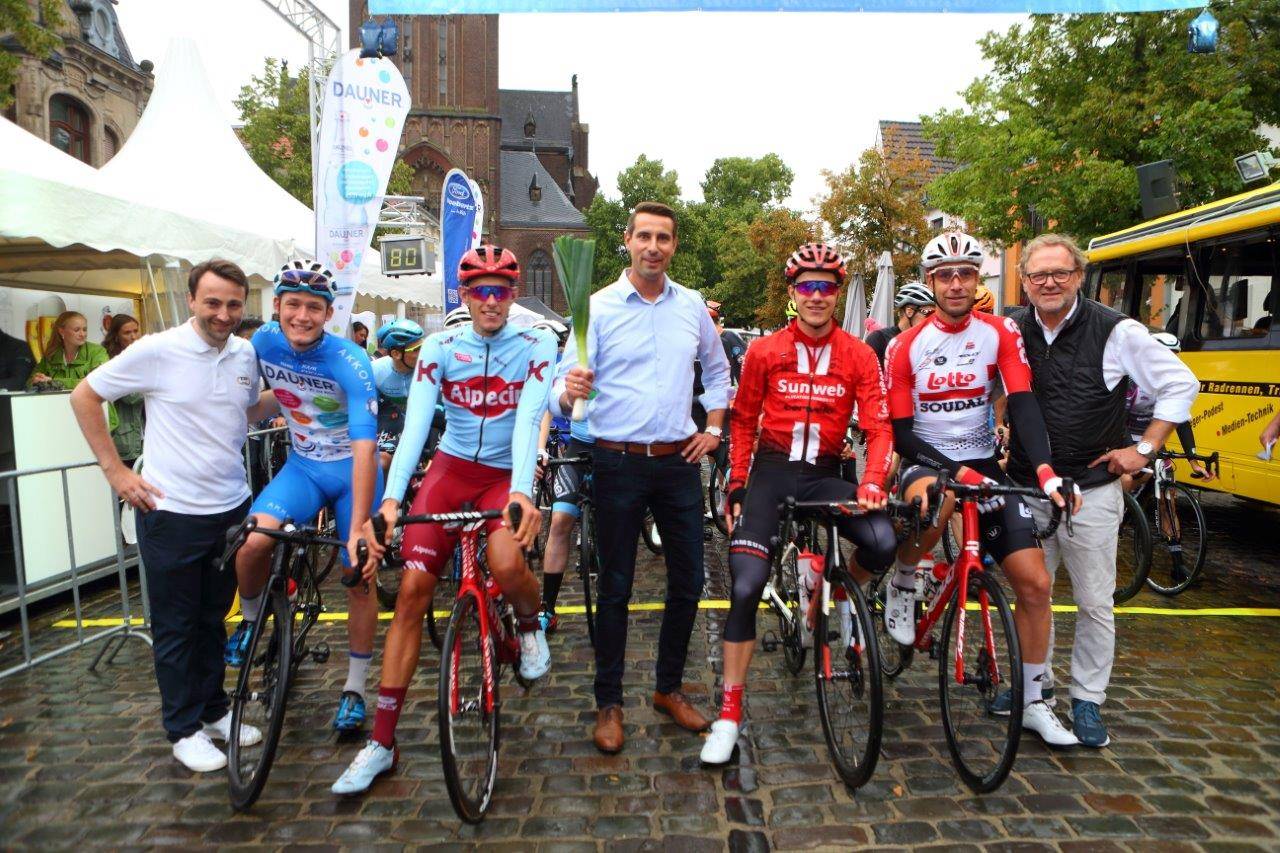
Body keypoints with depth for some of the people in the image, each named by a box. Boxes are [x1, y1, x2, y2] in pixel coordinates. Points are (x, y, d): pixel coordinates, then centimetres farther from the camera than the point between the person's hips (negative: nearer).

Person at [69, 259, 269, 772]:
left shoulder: (246, 355, 2)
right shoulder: (157, 351, -13)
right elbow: (84, 397, -3)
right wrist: (114, 470, -6)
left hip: (231, 508, 5)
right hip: (171, 512, -4)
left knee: (214, 618, 18)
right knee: (175, 628, 8)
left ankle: (214, 711, 34)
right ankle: (184, 729, 23)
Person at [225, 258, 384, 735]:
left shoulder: (349, 363, -26)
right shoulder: (264, 342, -11)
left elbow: (365, 449, -33)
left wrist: (359, 530, -38)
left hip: (351, 471, -3)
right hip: (302, 465, 3)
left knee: (359, 580, 2)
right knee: (253, 541, -25)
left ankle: (355, 688, 21)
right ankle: (250, 619, 8)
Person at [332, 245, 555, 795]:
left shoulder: (536, 348, -6)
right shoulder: (440, 347, -3)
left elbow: (527, 420, -19)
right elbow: (415, 422, -15)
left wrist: (522, 492, -35)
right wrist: (390, 497, -28)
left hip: (505, 475, -2)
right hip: (451, 467, 2)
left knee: (506, 565, -31)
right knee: (413, 586, -10)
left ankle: (530, 625, 8)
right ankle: (382, 740, 0)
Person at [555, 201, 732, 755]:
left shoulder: (692, 305, 7)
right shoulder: (599, 307, -4)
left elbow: (717, 370, 22)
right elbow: (564, 388, -10)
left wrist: (714, 428, 11)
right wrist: (569, 393, -33)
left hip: (679, 461, 4)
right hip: (619, 462, -3)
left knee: (688, 583, 9)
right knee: (615, 586, 4)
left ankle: (670, 688, 28)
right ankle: (609, 703, 20)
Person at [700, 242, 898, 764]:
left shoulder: (859, 357, 0)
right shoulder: (764, 352, 0)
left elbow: (878, 427, -6)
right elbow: (742, 421, 7)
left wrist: (871, 482, -22)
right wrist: (736, 485, 3)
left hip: (824, 473, 1)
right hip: (771, 470, 0)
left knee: (882, 542, -27)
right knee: (746, 586, -10)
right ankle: (730, 714, 3)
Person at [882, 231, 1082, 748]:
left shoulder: (1001, 332, -2)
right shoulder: (905, 347, -7)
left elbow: (1023, 404, -11)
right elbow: (901, 433, -9)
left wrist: (1047, 472, -27)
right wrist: (956, 472, -24)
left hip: (985, 464, 3)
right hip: (925, 462, -3)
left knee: (1034, 583, -3)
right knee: (934, 500, -40)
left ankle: (1031, 702, 17)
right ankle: (902, 583, -8)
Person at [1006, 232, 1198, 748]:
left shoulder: (1116, 332, -7)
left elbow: (1181, 384, 0)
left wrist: (1144, 447, -4)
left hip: (1092, 490, -3)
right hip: (1026, 490, 3)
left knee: (1095, 603, 7)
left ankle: (1087, 701, 23)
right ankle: (1035, 682, 31)